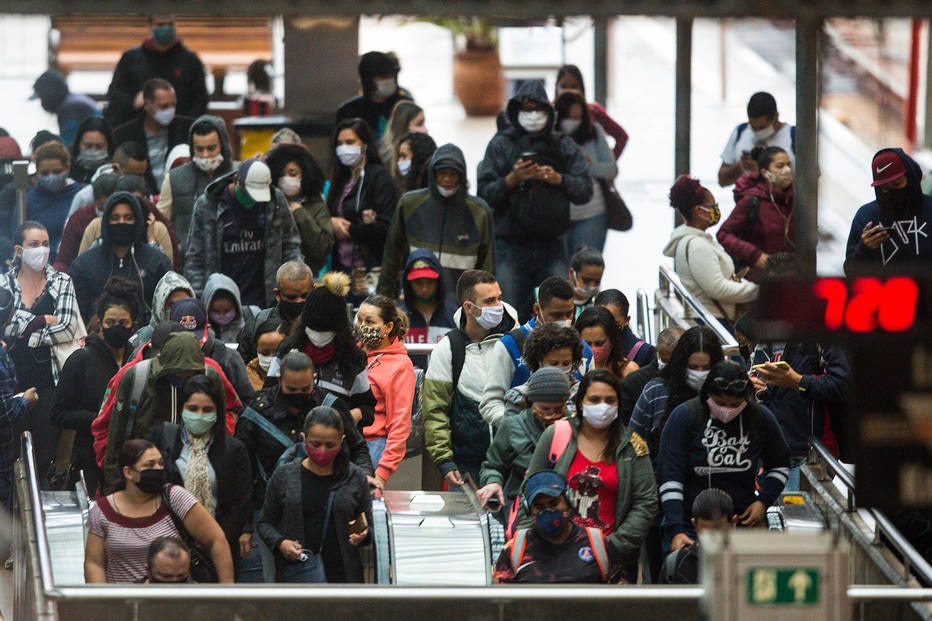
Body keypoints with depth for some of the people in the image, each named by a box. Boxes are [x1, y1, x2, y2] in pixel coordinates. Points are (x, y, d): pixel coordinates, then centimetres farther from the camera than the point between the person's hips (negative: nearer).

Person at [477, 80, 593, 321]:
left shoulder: (563, 146, 9)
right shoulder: (501, 145, 4)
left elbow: (585, 191, 4)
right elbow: (484, 193, -2)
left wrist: (558, 179, -11)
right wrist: (512, 179, -17)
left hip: (552, 245, 2)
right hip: (511, 246, -2)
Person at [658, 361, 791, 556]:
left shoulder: (760, 418, 1)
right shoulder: (685, 416, -8)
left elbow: (780, 466, 19)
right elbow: (670, 477, -11)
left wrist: (764, 501, 2)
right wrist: (676, 531, -20)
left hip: (744, 524, 2)